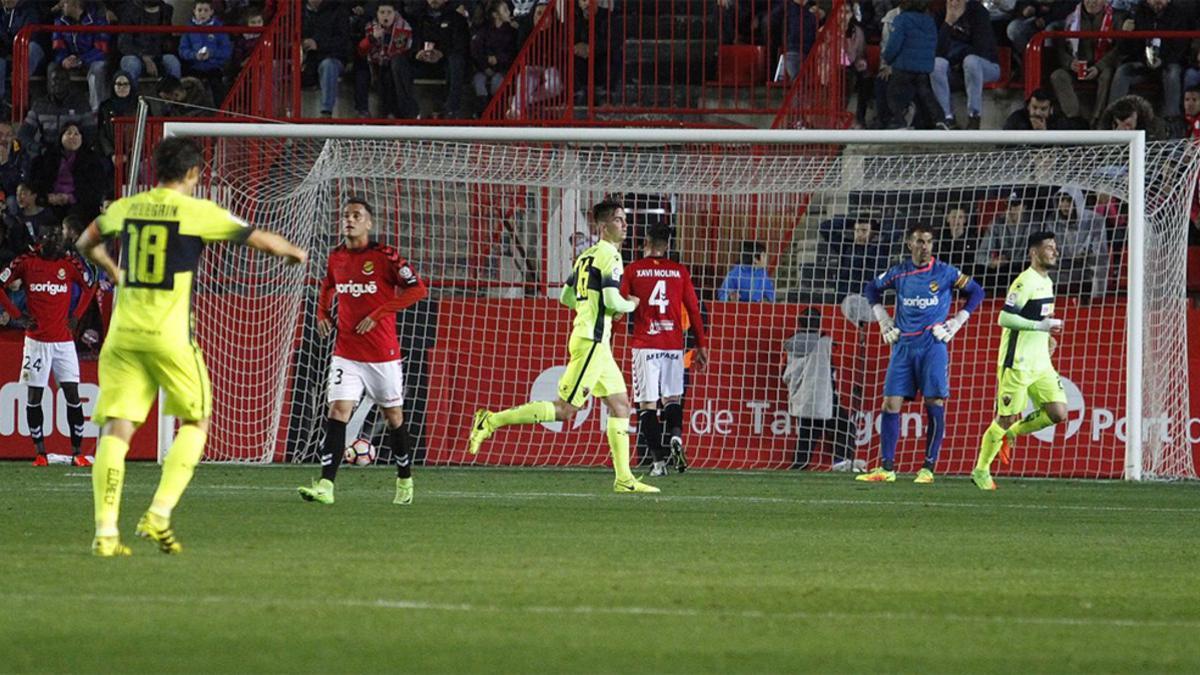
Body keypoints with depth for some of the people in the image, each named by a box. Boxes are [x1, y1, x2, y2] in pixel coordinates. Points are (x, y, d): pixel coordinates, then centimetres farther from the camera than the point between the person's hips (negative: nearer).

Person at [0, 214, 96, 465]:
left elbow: (89, 287, 19)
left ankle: (77, 452, 3)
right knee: (34, 396, 1)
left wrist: (76, 316, 8)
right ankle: (39, 451, 9)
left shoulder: (70, 264, 3)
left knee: (72, 395, -3)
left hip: (64, 340, 1)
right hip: (36, 339, -1)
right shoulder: (26, 262, -2)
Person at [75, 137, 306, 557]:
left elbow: (86, 244, 28)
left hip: (123, 334, 4)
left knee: (116, 428, 1)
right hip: (169, 334, -4)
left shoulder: (126, 208, 9)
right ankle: (159, 516, -1)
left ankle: (106, 531, -10)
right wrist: (294, 252, 23)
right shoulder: (196, 211, -5)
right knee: (195, 423, 13)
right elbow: (261, 240, 2)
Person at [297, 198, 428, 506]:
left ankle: (405, 481, 30)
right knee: (338, 411, -13)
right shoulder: (336, 258, 6)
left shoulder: (384, 256, -10)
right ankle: (326, 486, -21)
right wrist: (323, 313, 9)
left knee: (393, 416, 11)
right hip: (346, 352, 3)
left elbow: (417, 289, -14)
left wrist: (378, 315, -18)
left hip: (383, 353, -3)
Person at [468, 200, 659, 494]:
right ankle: (492, 421, -9)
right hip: (592, 340, -10)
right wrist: (631, 305, 1)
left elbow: (566, 297, 21)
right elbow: (612, 302, -20)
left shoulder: (586, 256, 16)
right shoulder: (609, 255, -12)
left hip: (596, 343, 10)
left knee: (620, 404, 9)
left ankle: (624, 478, 6)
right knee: (564, 409, -10)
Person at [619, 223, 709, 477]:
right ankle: (676, 437, -11)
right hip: (673, 346, 2)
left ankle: (658, 460, -8)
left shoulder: (634, 270, 0)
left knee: (648, 404, 0)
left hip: (645, 345, -2)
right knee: (672, 398, 17)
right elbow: (694, 310, 5)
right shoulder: (679, 272, 4)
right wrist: (701, 346, 12)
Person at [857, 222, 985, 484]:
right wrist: (883, 319, 14)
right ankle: (886, 468, 2)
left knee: (934, 405, -6)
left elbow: (975, 292, 7)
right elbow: (871, 289, 22)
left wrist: (957, 322, 1)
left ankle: (928, 468, 1)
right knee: (890, 404, -2)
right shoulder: (899, 273, 5)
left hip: (932, 345, -3)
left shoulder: (945, 273, -2)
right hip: (903, 346, 3)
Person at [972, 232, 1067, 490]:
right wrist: (1040, 326, -24)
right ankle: (981, 470, 12)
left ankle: (1011, 434, 17)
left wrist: (1047, 335, 11)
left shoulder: (1047, 282, 14)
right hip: (1017, 363, -8)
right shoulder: (1025, 282, -14)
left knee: (1058, 412, -4)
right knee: (1006, 418, -3)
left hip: (1040, 363, 8)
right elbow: (1005, 318, -21)